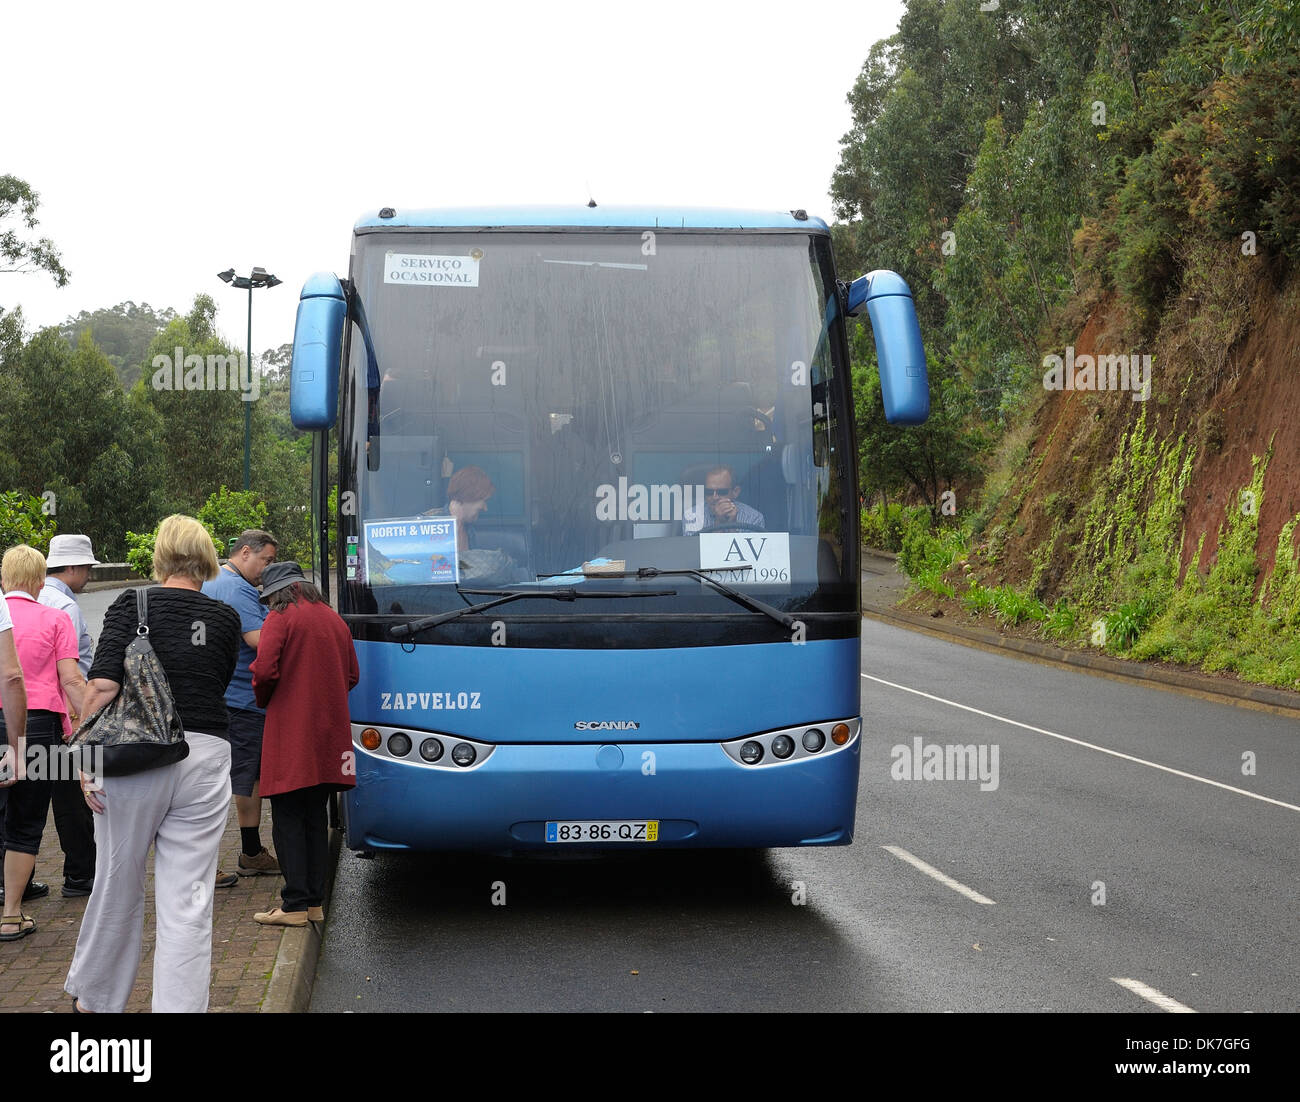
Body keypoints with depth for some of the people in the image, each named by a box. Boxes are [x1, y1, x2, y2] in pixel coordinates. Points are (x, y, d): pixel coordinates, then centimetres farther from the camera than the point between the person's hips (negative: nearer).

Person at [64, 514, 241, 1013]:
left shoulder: (132, 604, -1)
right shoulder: (224, 618, 7)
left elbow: (102, 687, -10)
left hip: (134, 755, -1)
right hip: (205, 755, 1)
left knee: (117, 884, 15)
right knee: (188, 900, 3)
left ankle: (94, 998, 32)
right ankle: (181, 1006, 2)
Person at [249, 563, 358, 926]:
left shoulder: (281, 618, -7)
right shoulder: (333, 618, 13)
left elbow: (264, 670, -16)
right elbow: (352, 675, 15)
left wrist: (264, 699, 4)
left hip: (291, 733, -6)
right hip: (329, 733, 6)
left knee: (288, 819, -2)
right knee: (315, 818, 13)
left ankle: (295, 905, -5)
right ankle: (315, 902, 14)